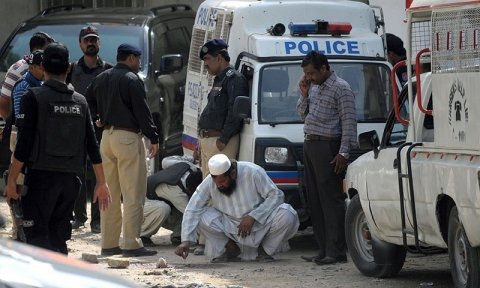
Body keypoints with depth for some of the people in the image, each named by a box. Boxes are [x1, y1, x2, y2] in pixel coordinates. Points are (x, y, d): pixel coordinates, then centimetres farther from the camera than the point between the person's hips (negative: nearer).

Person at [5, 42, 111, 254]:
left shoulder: (33, 97, -6)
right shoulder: (80, 101, 9)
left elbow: (24, 142, -11)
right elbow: (92, 145, 8)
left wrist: (12, 179, -6)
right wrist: (101, 182, 13)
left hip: (41, 175, -5)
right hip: (71, 177, 5)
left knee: (37, 237, -6)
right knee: (59, 237, 14)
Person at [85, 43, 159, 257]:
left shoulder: (101, 79, 13)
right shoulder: (132, 80, -10)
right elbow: (142, 111, -12)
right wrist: (153, 138, -8)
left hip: (107, 136, 8)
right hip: (128, 137, -8)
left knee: (110, 193, 11)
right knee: (133, 194, -6)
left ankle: (109, 243, 11)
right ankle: (131, 244, -10)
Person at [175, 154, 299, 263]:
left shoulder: (253, 172, -22)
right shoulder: (209, 183, -15)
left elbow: (276, 195, -18)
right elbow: (192, 210, -14)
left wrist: (252, 217, -26)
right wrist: (186, 241, -25)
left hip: (259, 222, -2)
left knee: (287, 216, -30)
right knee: (202, 217, -24)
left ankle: (264, 249, -4)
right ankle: (232, 249, -4)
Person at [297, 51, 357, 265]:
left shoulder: (340, 88, -8)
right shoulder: (314, 88, 19)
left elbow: (349, 122, -13)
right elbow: (303, 114, 25)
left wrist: (344, 152, -19)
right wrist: (304, 95, 8)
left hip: (327, 147, -9)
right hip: (310, 146, 9)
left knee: (331, 199, -11)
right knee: (314, 200, 8)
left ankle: (336, 251, -13)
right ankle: (324, 249, 12)